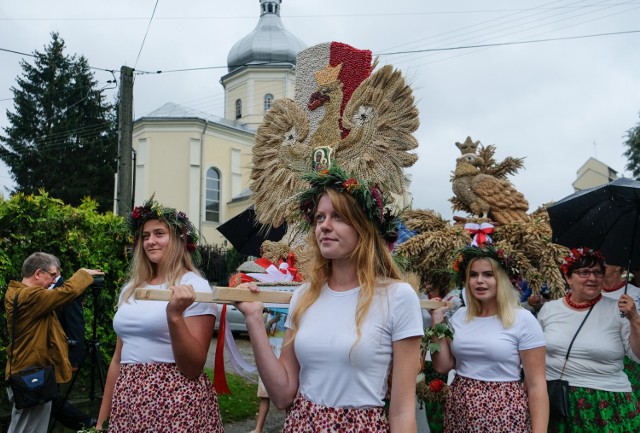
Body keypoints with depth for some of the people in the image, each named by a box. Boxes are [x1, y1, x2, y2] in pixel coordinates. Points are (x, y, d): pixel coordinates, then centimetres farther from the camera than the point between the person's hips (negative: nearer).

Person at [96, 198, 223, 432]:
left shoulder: (194, 286, -9)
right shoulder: (131, 289, 10)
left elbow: (193, 368, -14)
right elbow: (118, 359, 16)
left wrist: (174, 315, -26)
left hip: (177, 404, -6)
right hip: (128, 402, 6)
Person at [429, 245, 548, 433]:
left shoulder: (523, 320, -9)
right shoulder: (459, 316, 6)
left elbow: (536, 385, -9)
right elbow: (442, 366, 5)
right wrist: (437, 322, -1)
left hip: (504, 415, -4)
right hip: (459, 412, 5)